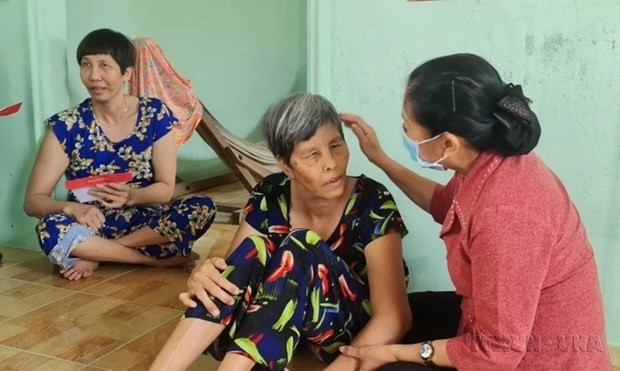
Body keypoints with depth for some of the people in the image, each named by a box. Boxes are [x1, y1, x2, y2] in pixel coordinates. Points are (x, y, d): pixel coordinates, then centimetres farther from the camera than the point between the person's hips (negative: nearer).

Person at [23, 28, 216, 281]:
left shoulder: (155, 113, -5)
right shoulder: (65, 126, -7)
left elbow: (166, 188, -5)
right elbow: (33, 201, -8)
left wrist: (131, 196, -27)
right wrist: (72, 208, -30)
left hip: (146, 223, 2)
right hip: (92, 228, -1)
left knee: (203, 208, -26)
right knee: (51, 229, -33)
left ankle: (95, 255, -18)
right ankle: (157, 259, -18)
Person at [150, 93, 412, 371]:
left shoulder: (372, 203, -23)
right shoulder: (269, 196, -12)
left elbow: (395, 318, -27)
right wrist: (203, 278, -31)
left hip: (357, 330, -3)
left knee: (299, 247, -31)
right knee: (254, 250, -27)